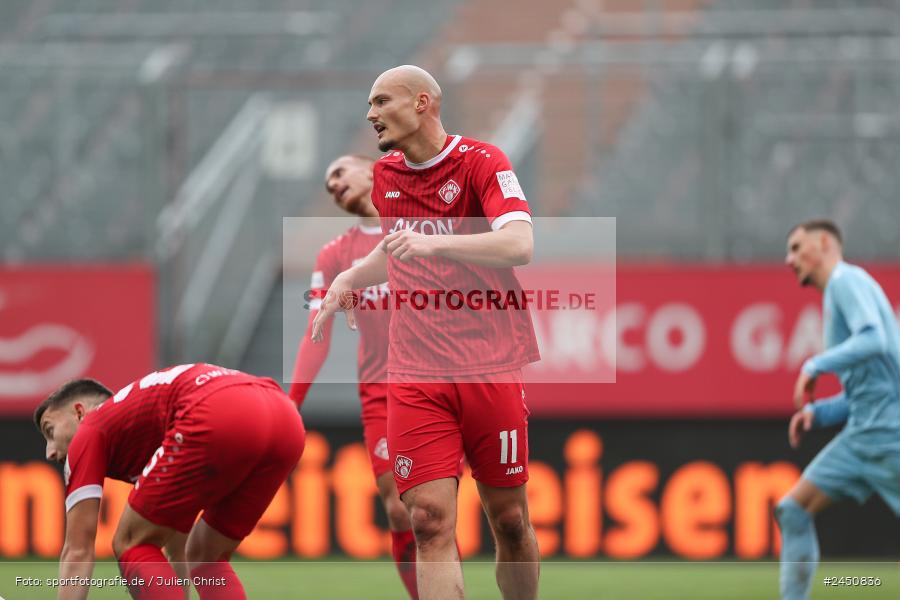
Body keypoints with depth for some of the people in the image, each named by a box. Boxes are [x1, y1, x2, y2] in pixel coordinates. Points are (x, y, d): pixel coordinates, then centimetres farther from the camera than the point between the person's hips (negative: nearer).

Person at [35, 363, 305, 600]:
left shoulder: (89, 434, 24)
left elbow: (78, 552, 17)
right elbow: (178, 538, 50)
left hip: (218, 421, -7)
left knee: (131, 546, 13)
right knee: (206, 557, 25)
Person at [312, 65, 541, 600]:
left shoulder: (480, 162, -5)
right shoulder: (386, 175, 14)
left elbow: (519, 244, -21)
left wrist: (433, 243, -31)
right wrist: (348, 280, 20)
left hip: (490, 369, -3)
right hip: (415, 375, 3)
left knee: (510, 519, 3)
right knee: (431, 520, -11)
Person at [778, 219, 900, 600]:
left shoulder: (847, 280, -5)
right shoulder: (837, 291, 23)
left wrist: (816, 366, -16)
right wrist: (817, 413, 10)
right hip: (862, 432, 10)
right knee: (794, 511, 2)